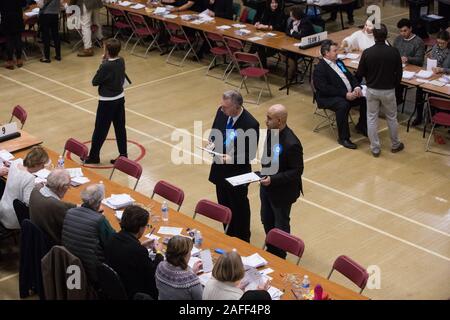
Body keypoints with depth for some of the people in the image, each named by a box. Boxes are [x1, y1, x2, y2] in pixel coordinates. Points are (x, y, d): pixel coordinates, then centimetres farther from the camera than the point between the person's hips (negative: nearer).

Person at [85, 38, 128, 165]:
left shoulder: (106, 67, -25)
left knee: (100, 130, 6)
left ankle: (93, 156, 19)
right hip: (120, 98, 7)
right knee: (120, 128, 14)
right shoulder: (121, 61, -4)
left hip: (107, 102, -7)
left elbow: (95, 82, -14)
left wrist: (102, 63, -10)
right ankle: (123, 155, 20)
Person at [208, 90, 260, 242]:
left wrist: (232, 159, -30)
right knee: (224, 205, 22)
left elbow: (250, 154, -17)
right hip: (220, 169, 6)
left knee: (239, 208, 12)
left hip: (237, 174, -6)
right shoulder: (221, 112, -8)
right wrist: (213, 143, -10)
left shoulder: (250, 124, -25)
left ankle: (243, 241, 32)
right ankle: (228, 236, 42)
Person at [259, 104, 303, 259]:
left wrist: (273, 179, -27)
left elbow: (297, 171, -23)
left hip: (282, 191, -7)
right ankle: (270, 250, 47)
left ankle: (279, 257, 35)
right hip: (266, 186, 7)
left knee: (280, 225, 14)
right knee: (267, 221, 24)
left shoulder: (291, 143, -31)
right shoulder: (270, 131, -8)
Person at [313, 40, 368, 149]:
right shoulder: (319, 69, -11)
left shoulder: (339, 62, 15)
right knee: (343, 105, -36)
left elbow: (350, 76, 17)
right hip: (328, 98, -8)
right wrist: (345, 94, -24)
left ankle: (361, 126, 14)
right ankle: (343, 138, -24)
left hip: (349, 93, 8)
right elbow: (325, 89, -20)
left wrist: (357, 87, -5)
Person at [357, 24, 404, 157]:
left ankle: (375, 148, 18)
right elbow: (399, 73, -4)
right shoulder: (394, 52, -13)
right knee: (391, 118, 17)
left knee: (372, 119, 12)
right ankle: (395, 145, 33)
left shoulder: (367, 53, -14)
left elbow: (360, 74, -6)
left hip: (372, 90, 0)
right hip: (389, 90, 1)